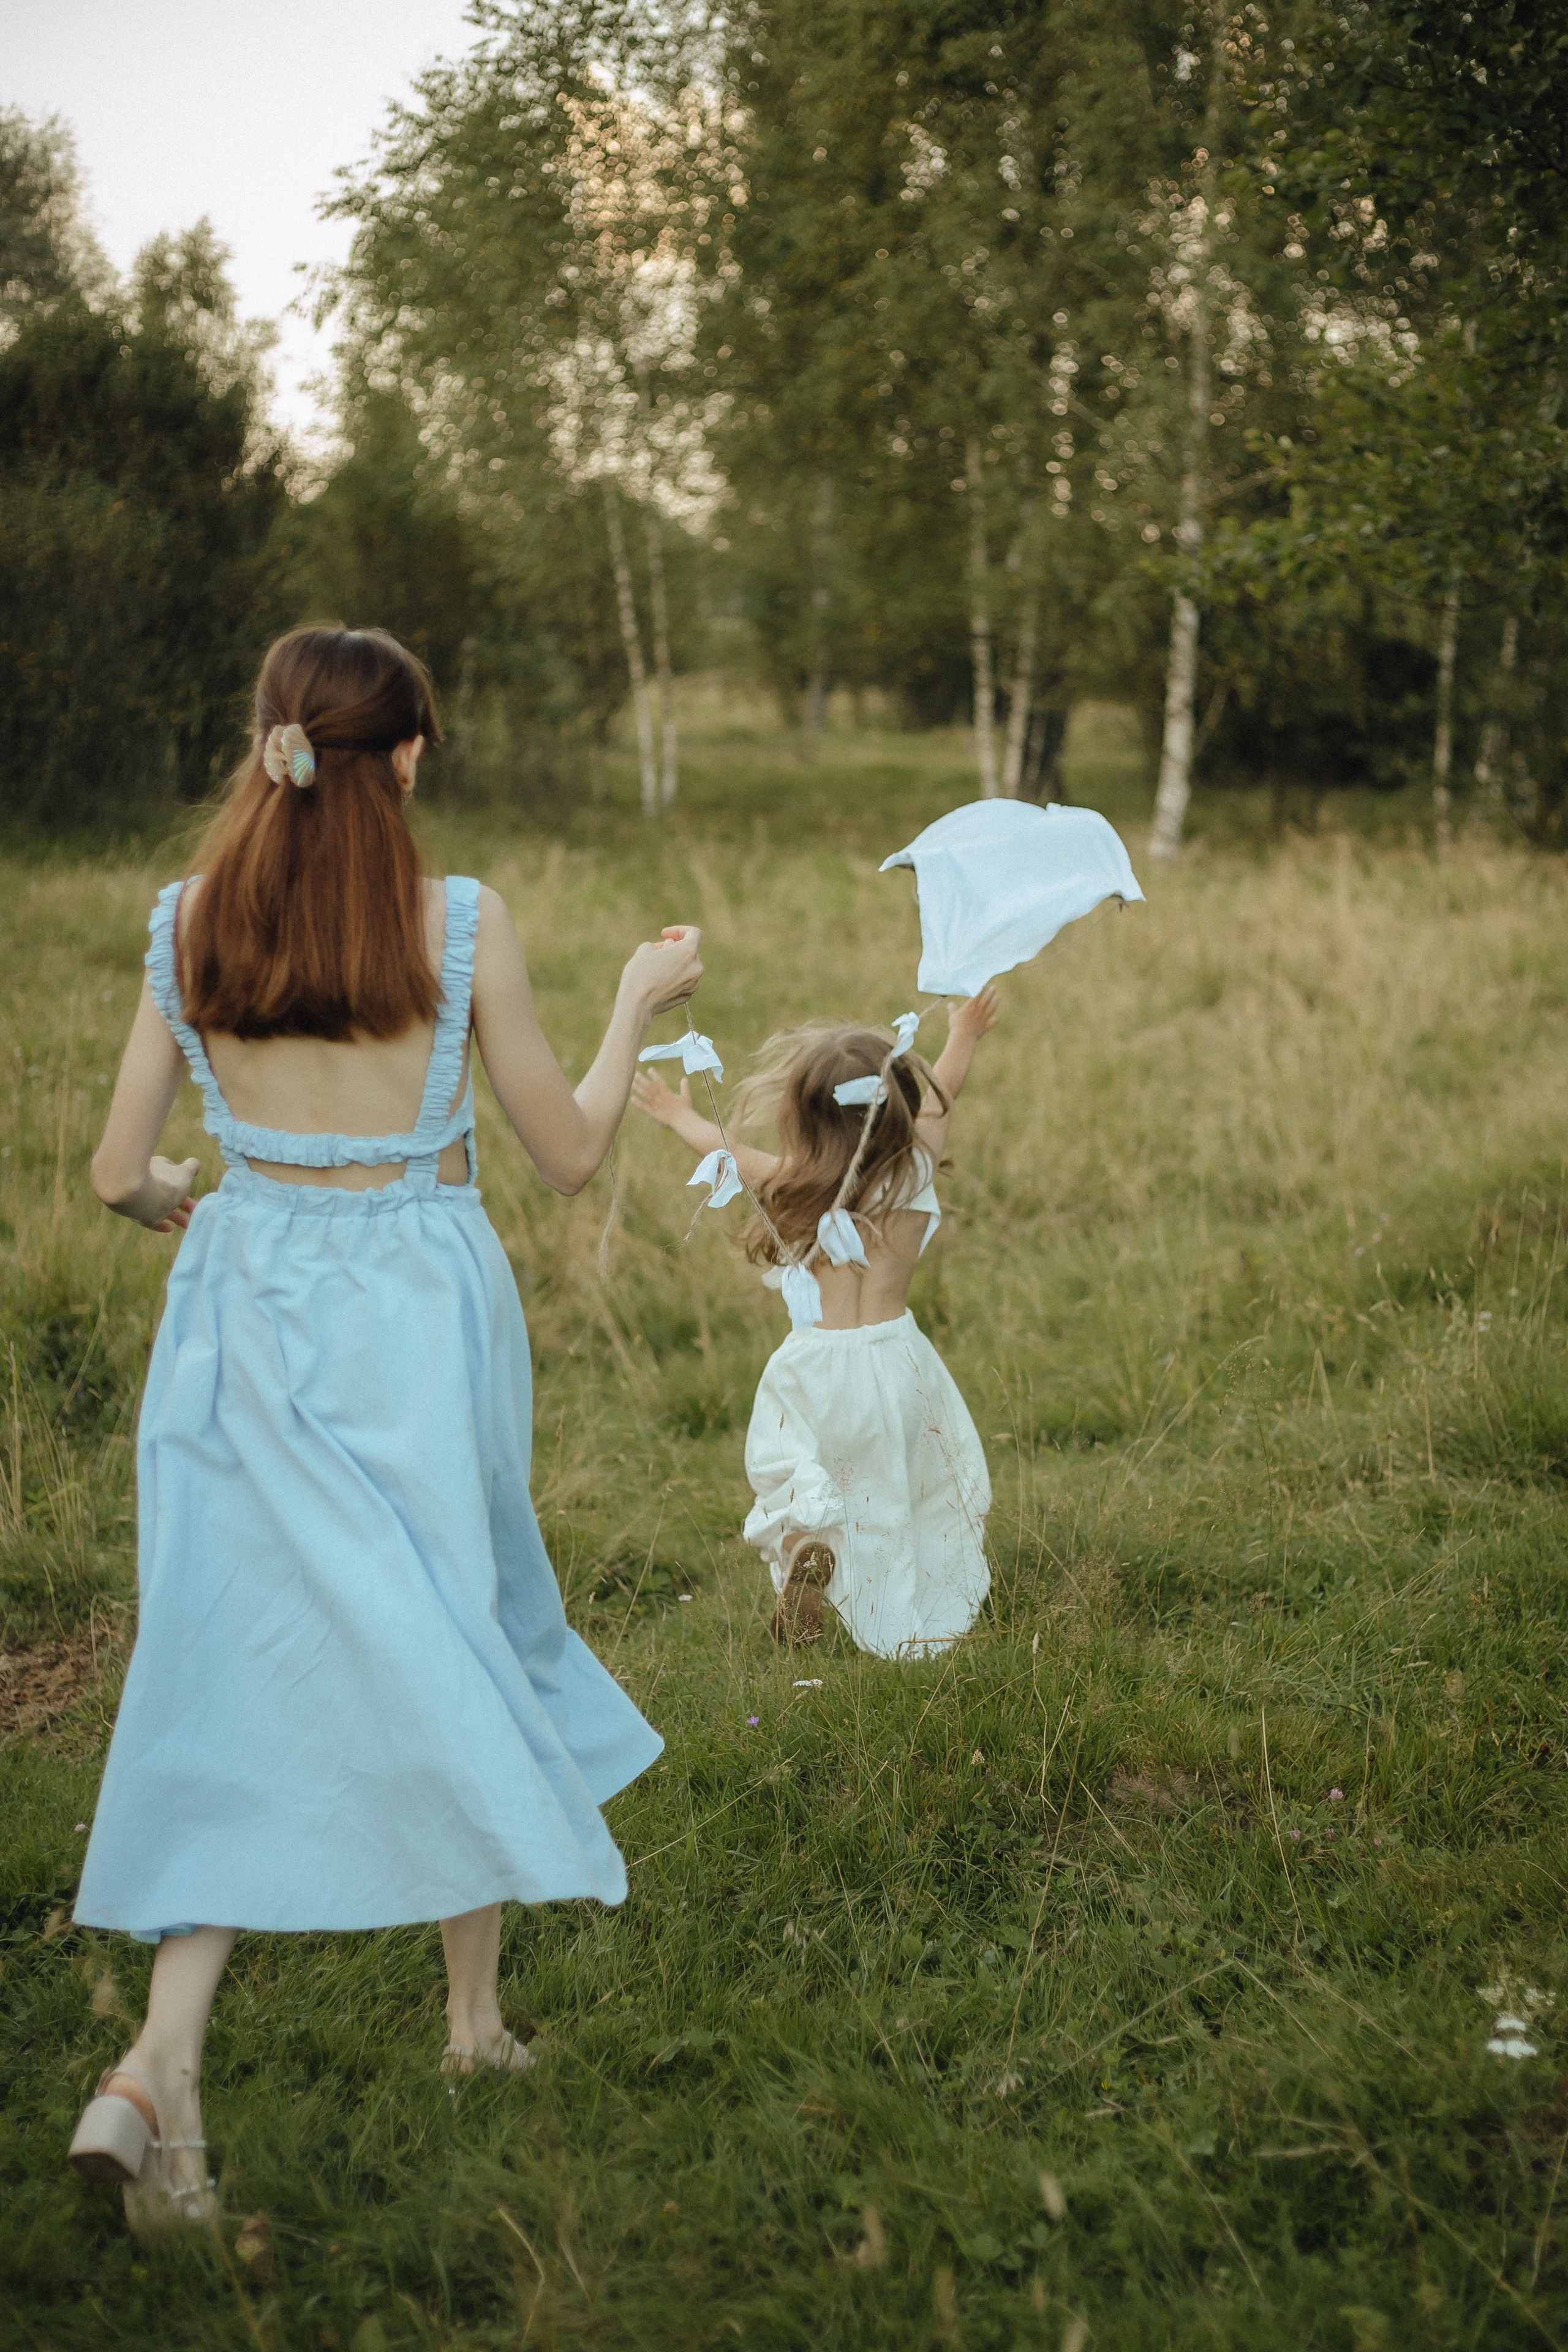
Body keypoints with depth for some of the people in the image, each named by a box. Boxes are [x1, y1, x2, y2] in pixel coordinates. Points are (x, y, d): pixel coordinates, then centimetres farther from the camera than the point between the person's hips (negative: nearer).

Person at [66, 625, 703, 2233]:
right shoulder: (462, 926, -10)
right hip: (416, 1315, -2)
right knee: (459, 1646, 16)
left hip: (244, 1309, 2)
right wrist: (638, 1005, 14)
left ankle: (159, 2070, -10)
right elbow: (570, 1154, -2)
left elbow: (121, 1175, 1)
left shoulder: (187, 925, -2)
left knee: (241, 1676, 5)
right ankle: (474, 2012, 31)